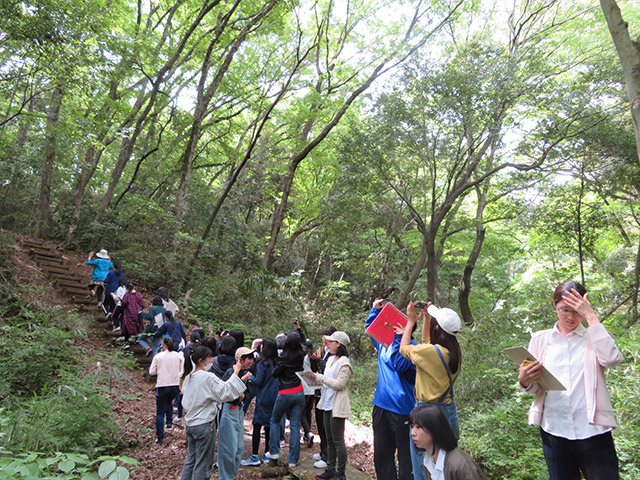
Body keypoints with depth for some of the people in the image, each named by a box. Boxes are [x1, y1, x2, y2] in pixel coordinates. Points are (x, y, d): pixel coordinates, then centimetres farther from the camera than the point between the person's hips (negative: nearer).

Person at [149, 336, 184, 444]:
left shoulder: (158, 356, -5)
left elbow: (152, 372, 2)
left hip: (162, 386, -2)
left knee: (160, 412, 7)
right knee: (169, 402, 32)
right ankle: (169, 423, 25)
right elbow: (182, 371, -3)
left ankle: (159, 437, 7)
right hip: (175, 386, 2)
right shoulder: (179, 356, -3)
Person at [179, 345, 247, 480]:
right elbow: (225, 391, -22)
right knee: (203, 464, 5)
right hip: (204, 424, -8)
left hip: (190, 424, 8)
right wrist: (236, 373, -19)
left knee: (190, 459, 20)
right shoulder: (207, 377, -20)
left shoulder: (188, 377, 7)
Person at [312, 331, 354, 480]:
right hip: (327, 404, 8)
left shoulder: (344, 363, -15)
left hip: (337, 406, -8)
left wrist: (320, 377, -20)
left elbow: (340, 384, -22)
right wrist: (316, 378, -1)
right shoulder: (331, 360, 10)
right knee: (329, 440, 16)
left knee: (338, 441, 1)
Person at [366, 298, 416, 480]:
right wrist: (375, 309, 12)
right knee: (381, 454, 20)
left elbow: (400, 365, -30)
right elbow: (370, 327, 25)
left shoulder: (410, 346, -14)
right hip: (381, 405, 8)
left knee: (405, 458, 6)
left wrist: (399, 337, -28)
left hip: (401, 409, -7)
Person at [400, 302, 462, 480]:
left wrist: (411, 321, 4)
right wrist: (426, 317, 14)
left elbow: (403, 348, -4)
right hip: (448, 409, 8)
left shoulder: (431, 352, -23)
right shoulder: (455, 351, -1)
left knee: (422, 463, 7)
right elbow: (427, 341, 17)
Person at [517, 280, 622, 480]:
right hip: (554, 431, 2)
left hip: (592, 430, -2)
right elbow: (536, 388, 6)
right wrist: (525, 381, -18)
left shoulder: (595, 336, 3)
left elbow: (611, 359, -20)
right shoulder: (540, 339, 6)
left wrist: (591, 316, -16)